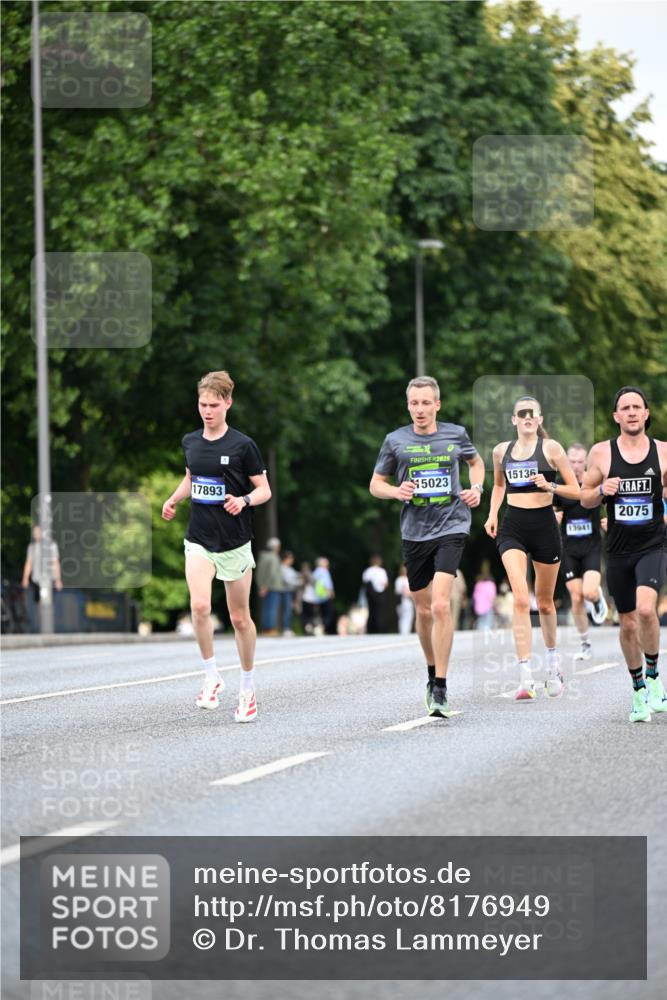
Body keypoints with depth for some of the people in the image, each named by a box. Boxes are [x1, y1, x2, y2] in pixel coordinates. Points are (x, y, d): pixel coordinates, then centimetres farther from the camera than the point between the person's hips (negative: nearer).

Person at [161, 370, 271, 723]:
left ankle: (248, 688, 22)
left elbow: (264, 489, -3)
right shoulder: (191, 442, 5)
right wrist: (174, 499, 7)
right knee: (199, 605, -21)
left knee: (240, 617, 6)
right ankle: (211, 677, -6)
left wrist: (244, 500, -23)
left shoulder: (242, 445, -8)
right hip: (199, 539, 2)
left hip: (235, 541, -2)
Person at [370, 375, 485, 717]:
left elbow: (475, 461, 23)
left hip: (451, 526, -2)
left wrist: (476, 488, 5)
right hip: (414, 532, 2)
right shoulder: (396, 441, 2)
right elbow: (376, 484, 9)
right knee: (424, 610, 12)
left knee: (440, 605, -17)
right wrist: (396, 491, -11)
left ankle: (440, 689, -16)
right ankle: (432, 673, 35)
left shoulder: (455, 434, 3)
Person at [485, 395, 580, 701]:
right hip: (512, 527, 1)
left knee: (544, 603, 13)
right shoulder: (501, 450, 7)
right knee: (521, 599, -17)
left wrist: (550, 486, -18)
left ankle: (553, 663, 39)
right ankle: (525, 678, -22)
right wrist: (492, 514, 12)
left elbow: (576, 491, -1)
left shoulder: (551, 448, -2)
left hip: (544, 525, -1)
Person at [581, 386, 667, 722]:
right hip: (619, 551, 2)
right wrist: (602, 490, -14)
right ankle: (639, 691, 27)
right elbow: (585, 498, 7)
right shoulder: (601, 452, 0)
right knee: (628, 624, 9)